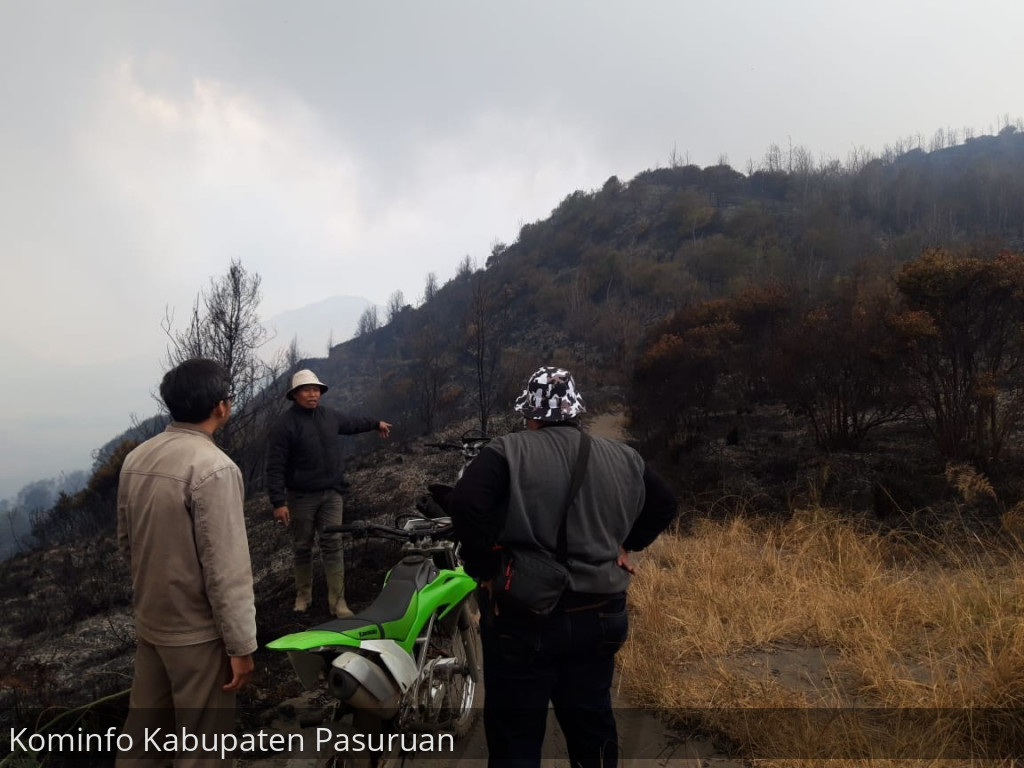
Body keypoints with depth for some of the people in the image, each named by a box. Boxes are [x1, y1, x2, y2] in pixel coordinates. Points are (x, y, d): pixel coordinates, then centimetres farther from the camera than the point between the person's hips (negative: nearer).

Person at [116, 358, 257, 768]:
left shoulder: (136, 458, 2)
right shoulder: (213, 467, -23)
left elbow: (126, 542, 13)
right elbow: (226, 569, -23)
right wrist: (240, 646, -16)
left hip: (149, 623, 8)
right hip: (197, 632, -8)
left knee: (142, 733, 20)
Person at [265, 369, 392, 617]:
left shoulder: (329, 415, 4)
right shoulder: (285, 424, -13)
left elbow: (352, 422, 27)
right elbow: (275, 467, -15)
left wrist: (376, 423, 40)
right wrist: (278, 502, -20)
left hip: (331, 494, 4)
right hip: (301, 496, -3)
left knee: (333, 546, -1)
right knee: (302, 548, 11)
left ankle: (338, 601, 2)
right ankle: (303, 595, 28)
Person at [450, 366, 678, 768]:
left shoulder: (509, 451, -10)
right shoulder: (622, 457, 7)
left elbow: (466, 503, -24)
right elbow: (664, 505, 18)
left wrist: (484, 568, -14)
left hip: (523, 618, -4)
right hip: (598, 615, 5)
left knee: (516, 735, 8)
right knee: (592, 723, 21)